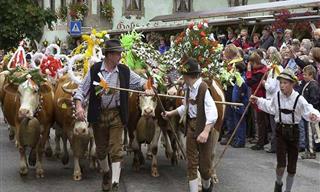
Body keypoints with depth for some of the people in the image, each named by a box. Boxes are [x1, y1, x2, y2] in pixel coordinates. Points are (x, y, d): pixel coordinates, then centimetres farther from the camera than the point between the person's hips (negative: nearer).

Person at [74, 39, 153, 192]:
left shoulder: (124, 71, -1)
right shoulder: (94, 70, -5)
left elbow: (140, 81, 9)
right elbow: (82, 89, -3)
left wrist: (147, 88, -13)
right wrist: (79, 106, -16)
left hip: (116, 114, 0)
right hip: (98, 114, 0)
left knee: (116, 149, -4)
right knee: (101, 148, 15)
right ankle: (106, 173, 39)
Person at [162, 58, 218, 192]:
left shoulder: (203, 88, -20)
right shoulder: (189, 88, 4)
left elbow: (212, 113, -26)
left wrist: (206, 131, -34)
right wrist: (171, 113, 30)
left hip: (204, 126, -7)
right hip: (191, 126, 7)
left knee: (204, 161, 6)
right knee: (191, 162, 7)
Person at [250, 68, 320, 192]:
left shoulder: (299, 99, -14)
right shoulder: (277, 97, -3)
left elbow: (309, 111, -20)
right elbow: (270, 108, 17)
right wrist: (258, 101, 16)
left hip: (293, 132, -1)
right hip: (280, 131, 1)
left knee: (292, 166, 8)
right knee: (281, 164, -10)